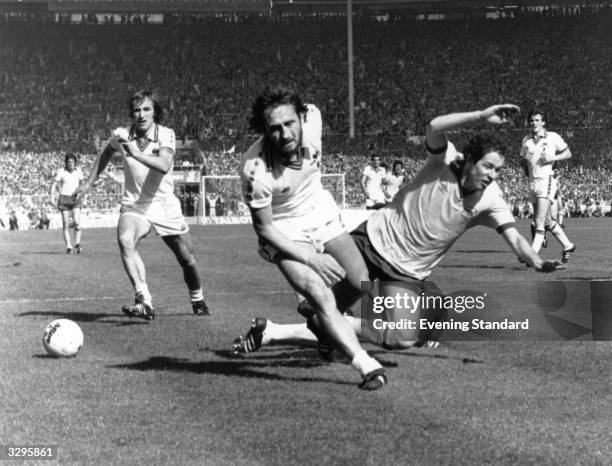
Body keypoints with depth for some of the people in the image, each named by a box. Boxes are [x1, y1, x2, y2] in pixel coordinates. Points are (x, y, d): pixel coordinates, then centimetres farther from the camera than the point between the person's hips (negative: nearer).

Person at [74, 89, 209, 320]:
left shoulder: (166, 135, -14)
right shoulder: (122, 135, -6)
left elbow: (164, 166, -34)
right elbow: (106, 153, 19)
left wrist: (135, 154, -45)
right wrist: (89, 182, 19)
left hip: (165, 205, 0)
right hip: (134, 206, 0)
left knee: (187, 260, 8)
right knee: (125, 240, -32)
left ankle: (198, 301, 39)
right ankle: (144, 301, -40)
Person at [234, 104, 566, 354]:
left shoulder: (490, 200, -6)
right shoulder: (445, 162, -14)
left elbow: (514, 237, -15)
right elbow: (435, 128, -34)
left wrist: (537, 263, -34)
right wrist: (482, 117, -42)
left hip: (408, 273, 3)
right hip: (374, 240, -3)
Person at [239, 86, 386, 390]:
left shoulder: (312, 119, -23)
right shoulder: (255, 170, -33)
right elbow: (264, 228, -19)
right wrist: (310, 258, -23)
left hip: (323, 215, 6)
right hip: (286, 234, -5)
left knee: (363, 286, 5)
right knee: (323, 299, -24)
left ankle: (313, 311, 35)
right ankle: (368, 367, -25)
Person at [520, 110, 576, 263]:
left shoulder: (553, 137, -1)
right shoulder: (526, 140, 11)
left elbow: (568, 153, 6)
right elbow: (522, 161, 21)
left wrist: (553, 158, -9)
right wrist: (525, 159, -1)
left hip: (547, 180, -6)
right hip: (532, 182, 6)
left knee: (539, 221, -16)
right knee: (547, 221, 14)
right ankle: (567, 246, 30)